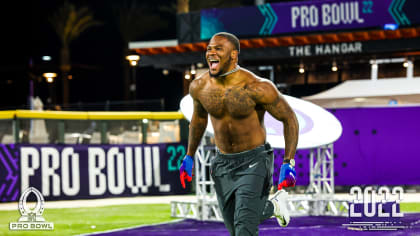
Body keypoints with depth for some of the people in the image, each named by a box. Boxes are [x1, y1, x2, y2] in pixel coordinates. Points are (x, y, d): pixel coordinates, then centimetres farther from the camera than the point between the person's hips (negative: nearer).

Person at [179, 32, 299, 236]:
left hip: (254, 160, -5)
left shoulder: (257, 87, -20)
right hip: (223, 164, 5)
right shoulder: (199, 87, -6)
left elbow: (289, 119, -10)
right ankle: (272, 206, 42)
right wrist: (189, 156, 19)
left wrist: (288, 164, -16)